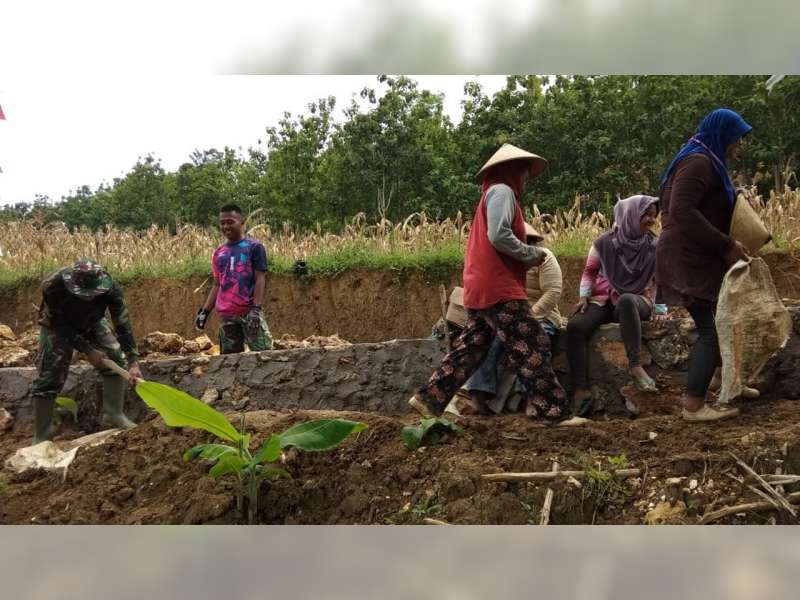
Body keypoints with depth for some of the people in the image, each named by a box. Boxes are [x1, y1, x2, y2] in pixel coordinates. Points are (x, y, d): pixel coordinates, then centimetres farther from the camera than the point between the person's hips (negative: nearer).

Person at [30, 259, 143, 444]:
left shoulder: (110, 287, -34)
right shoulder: (52, 286, -39)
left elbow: (123, 325, -31)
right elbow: (60, 326, -28)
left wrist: (133, 361, -37)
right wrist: (87, 351, -29)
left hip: (92, 323, 3)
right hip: (58, 325, -3)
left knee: (116, 358, -11)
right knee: (48, 376, -10)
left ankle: (113, 414, 3)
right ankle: (41, 438, -2)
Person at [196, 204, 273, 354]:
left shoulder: (254, 247, -1)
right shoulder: (218, 253, 15)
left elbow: (260, 279, -7)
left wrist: (256, 309, -17)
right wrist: (205, 311, 12)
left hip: (249, 311, -5)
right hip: (226, 315, 5)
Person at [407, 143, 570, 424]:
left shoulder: (490, 195, 25)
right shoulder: (502, 191, -6)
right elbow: (499, 236, -20)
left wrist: (524, 259, 14)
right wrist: (532, 254, -8)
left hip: (480, 290, 10)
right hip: (498, 288, -10)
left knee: (470, 348, 11)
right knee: (532, 346, -8)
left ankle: (429, 399, 10)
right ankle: (552, 410, -7)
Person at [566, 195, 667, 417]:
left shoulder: (654, 246, 1)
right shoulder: (605, 243, 0)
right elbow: (589, 271, 11)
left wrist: (660, 309, -4)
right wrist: (584, 296, -3)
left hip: (635, 302, -1)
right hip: (603, 300, 1)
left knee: (626, 300, -41)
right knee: (574, 326, -29)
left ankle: (635, 366, -43)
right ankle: (581, 389, -31)